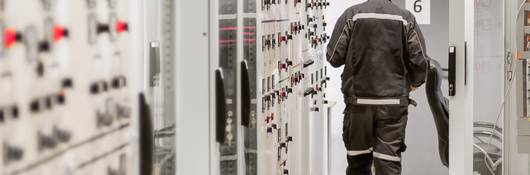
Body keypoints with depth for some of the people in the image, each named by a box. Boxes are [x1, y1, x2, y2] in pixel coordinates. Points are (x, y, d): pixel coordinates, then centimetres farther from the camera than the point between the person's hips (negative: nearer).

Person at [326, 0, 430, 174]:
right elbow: (420, 61, -1)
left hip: (359, 101, 0)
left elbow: (334, 57, -3)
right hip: (393, 103, 0)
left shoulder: (351, 15, -2)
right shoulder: (406, 18, 0)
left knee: (358, 161, 12)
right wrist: (414, 82, 19)